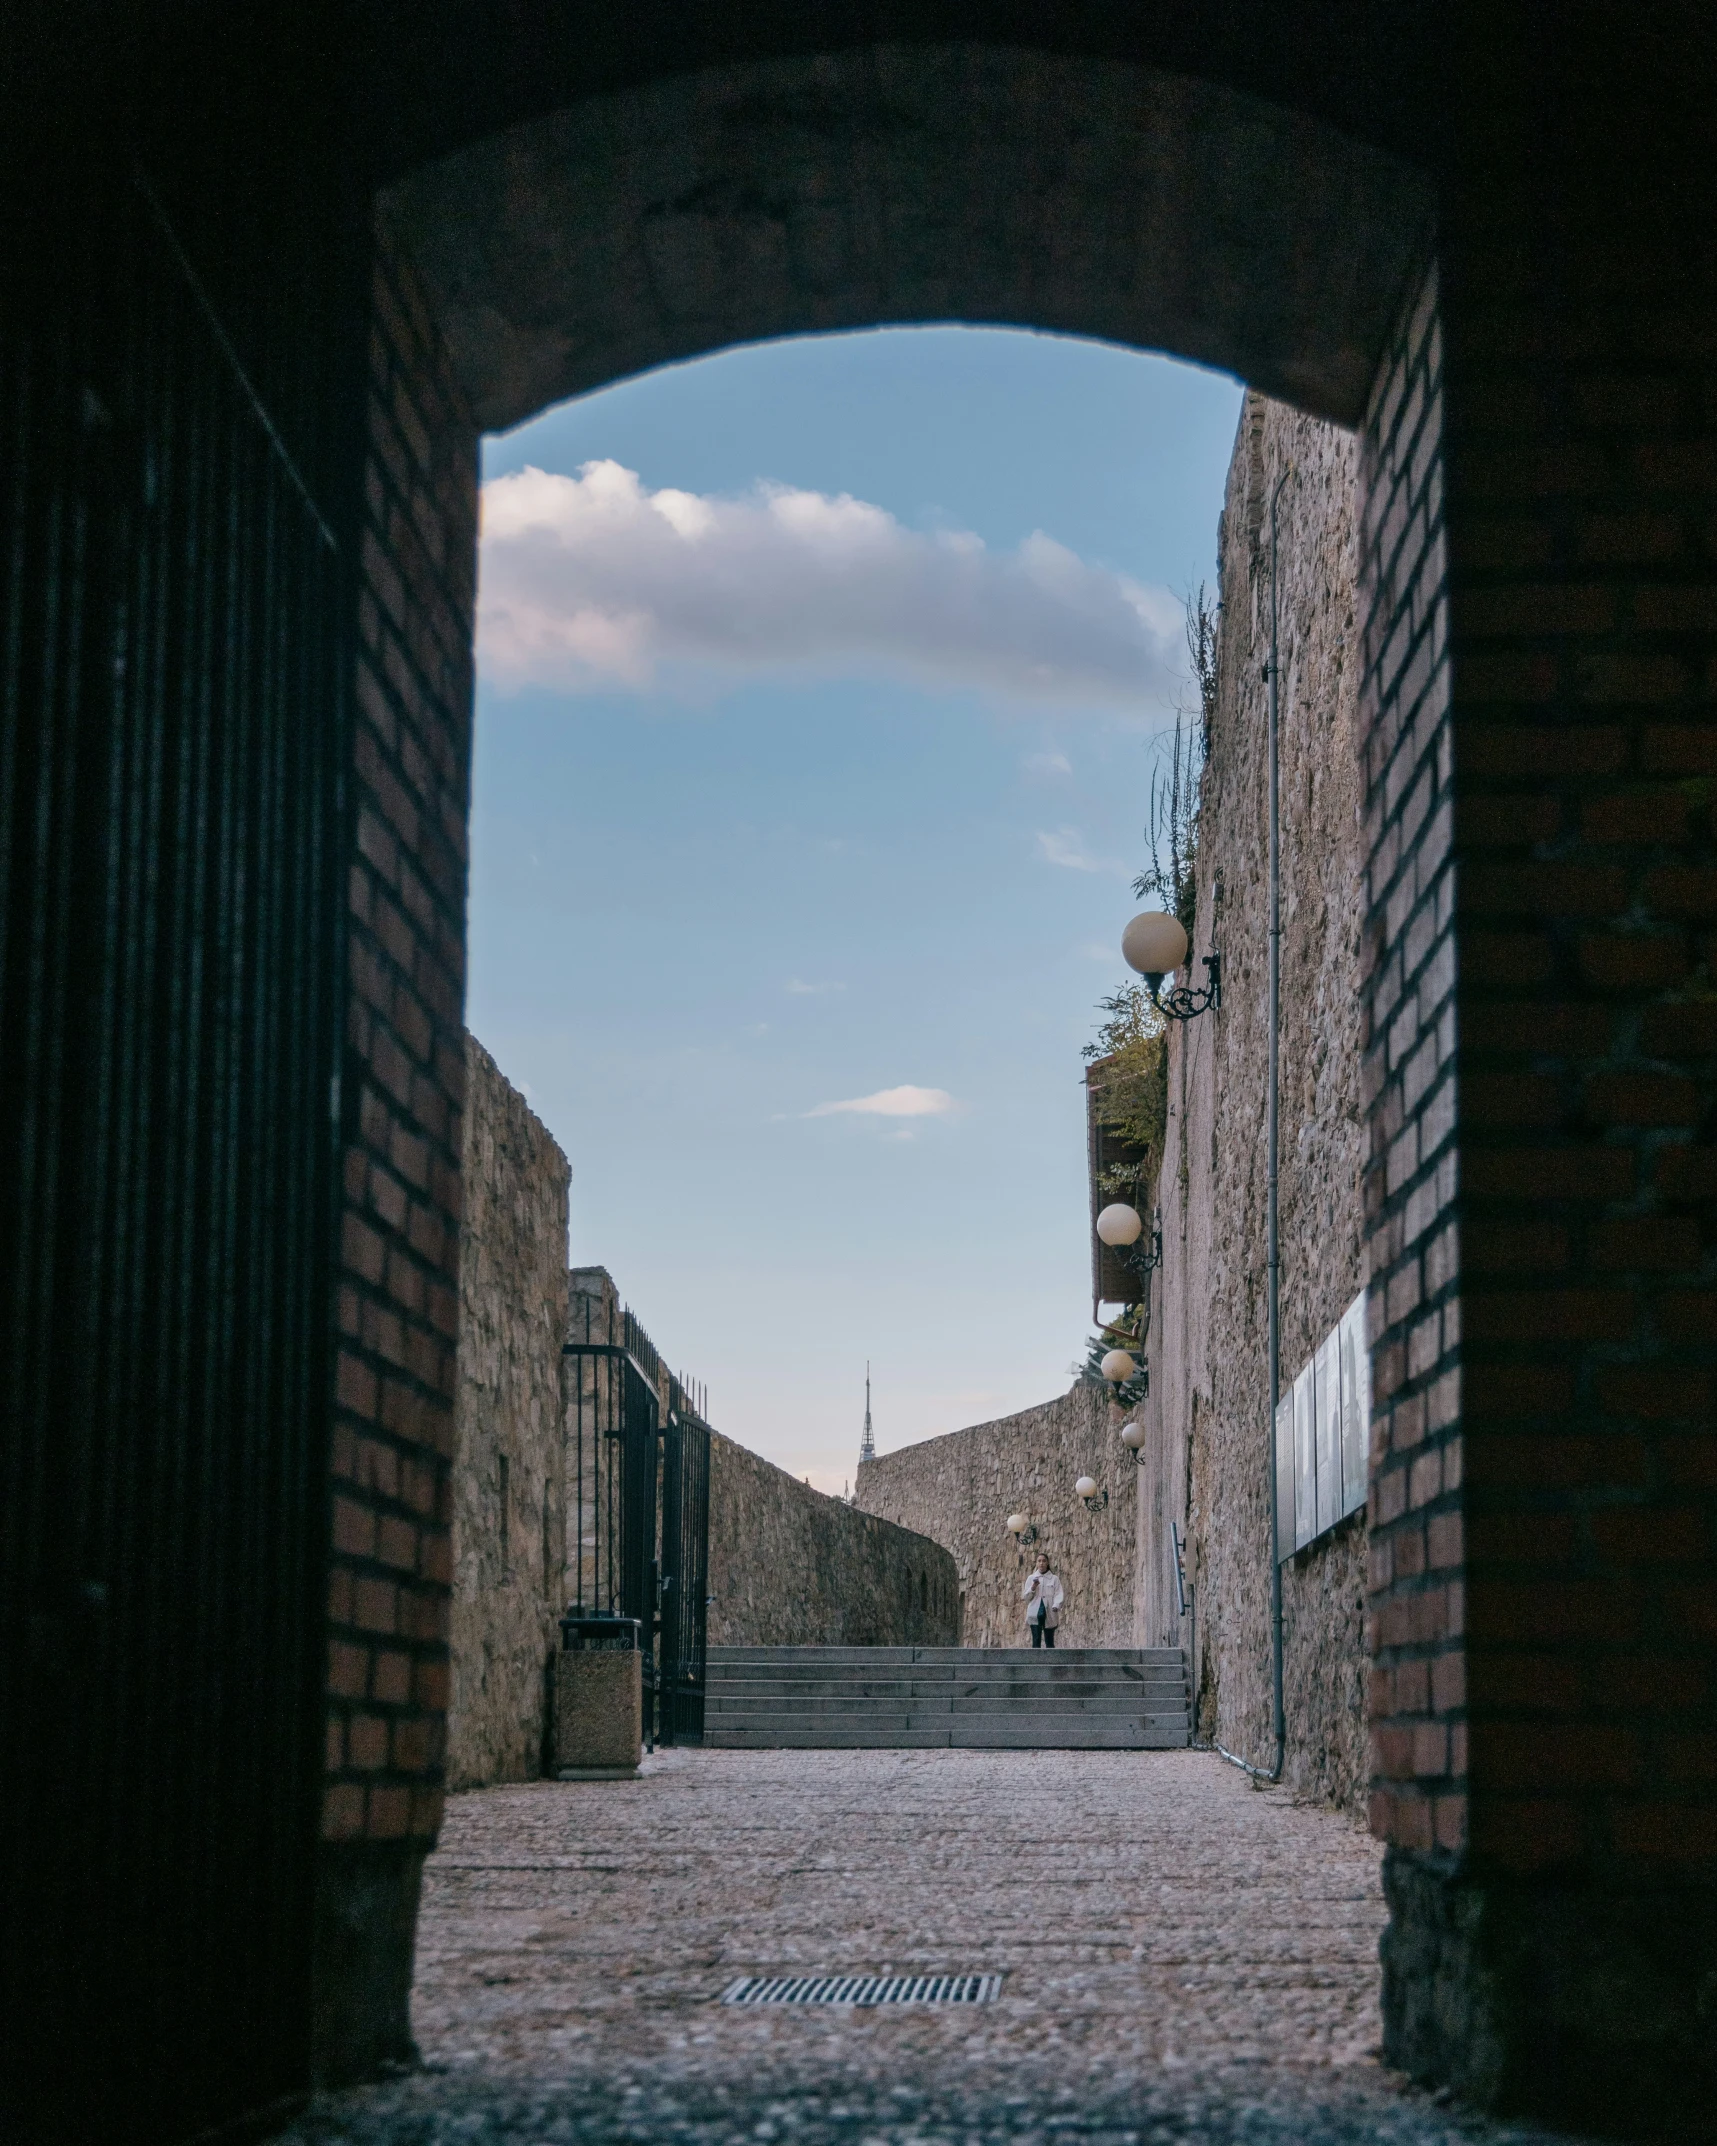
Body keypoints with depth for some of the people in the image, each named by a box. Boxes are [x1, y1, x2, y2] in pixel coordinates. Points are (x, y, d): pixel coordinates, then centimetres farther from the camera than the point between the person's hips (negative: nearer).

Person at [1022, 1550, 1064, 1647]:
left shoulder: (1054, 1579, 3)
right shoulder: (1031, 1578, 8)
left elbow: (1058, 1595, -5)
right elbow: (1026, 1596, 8)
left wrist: (1056, 1606, -25)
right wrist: (1033, 1587, -10)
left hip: (1049, 1614, -1)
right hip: (1035, 1613, 1)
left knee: (1049, 1641, 5)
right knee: (1036, 1640, -3)